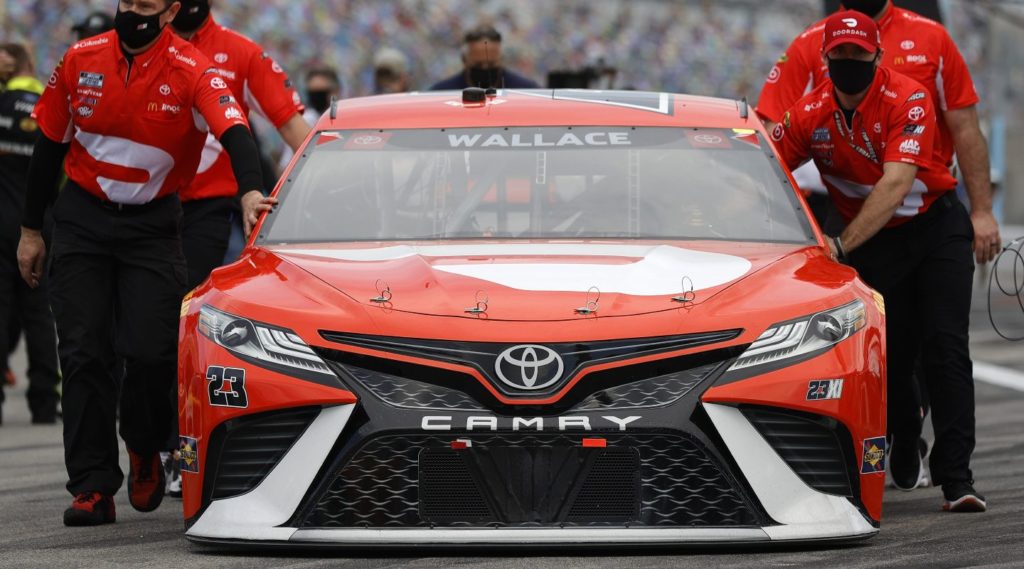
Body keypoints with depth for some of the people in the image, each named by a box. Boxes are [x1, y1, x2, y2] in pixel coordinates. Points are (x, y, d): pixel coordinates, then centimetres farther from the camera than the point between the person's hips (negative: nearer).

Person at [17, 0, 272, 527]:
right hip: (82, 220, 2)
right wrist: (30, 230, 10)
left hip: (153, 222, -2)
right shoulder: (81, 61, -3)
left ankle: (145, 448, 20)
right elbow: (49, 145, 7)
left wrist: (250, 191, -47)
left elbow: (233, 131, -27)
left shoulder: (190, 71, -13)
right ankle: (93, 486, -3)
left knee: (153, 349, -11)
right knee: (83, 353, -5)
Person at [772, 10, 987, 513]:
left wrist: (842, 245, -37)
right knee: (891, 357, 1)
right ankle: (905, 451, 27)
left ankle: (955, 476, -16)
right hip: (873, 242, 3)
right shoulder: (810, 115, -9)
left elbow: (894, 187, -30)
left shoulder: (909, 100, -22)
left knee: (945, 348, -13)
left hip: (936, 225, -3)